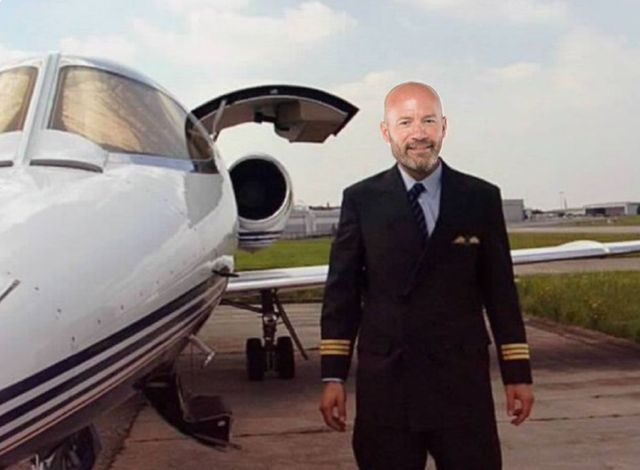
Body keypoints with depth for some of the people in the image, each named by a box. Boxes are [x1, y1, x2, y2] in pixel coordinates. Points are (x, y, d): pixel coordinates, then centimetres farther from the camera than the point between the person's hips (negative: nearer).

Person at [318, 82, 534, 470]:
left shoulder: (482, 198, 4)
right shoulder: (361, 201, 3)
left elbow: (501, 292, 6)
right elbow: (341, 293, 3)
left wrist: (518, 374, 6)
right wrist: (334, 377, -1)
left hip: (464, 384, 1)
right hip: (384, 385, 0)